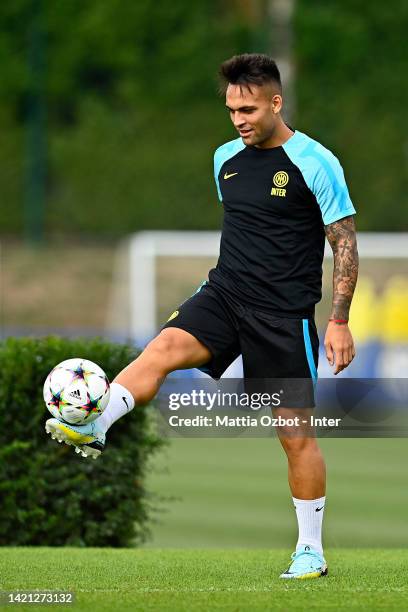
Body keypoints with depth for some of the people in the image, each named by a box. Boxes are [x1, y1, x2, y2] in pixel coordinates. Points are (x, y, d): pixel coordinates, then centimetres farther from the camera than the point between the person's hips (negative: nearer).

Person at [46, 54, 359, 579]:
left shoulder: (315, 163, -10)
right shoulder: (226, 159, 8)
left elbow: (344, 242, -8)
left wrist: (339, 321, -13)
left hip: (284, 314, -5)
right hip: (225, 294, 5)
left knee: (296, 433, 0)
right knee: (165, 346, -24)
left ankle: (311, 552, 11)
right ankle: (92, 427, -41)